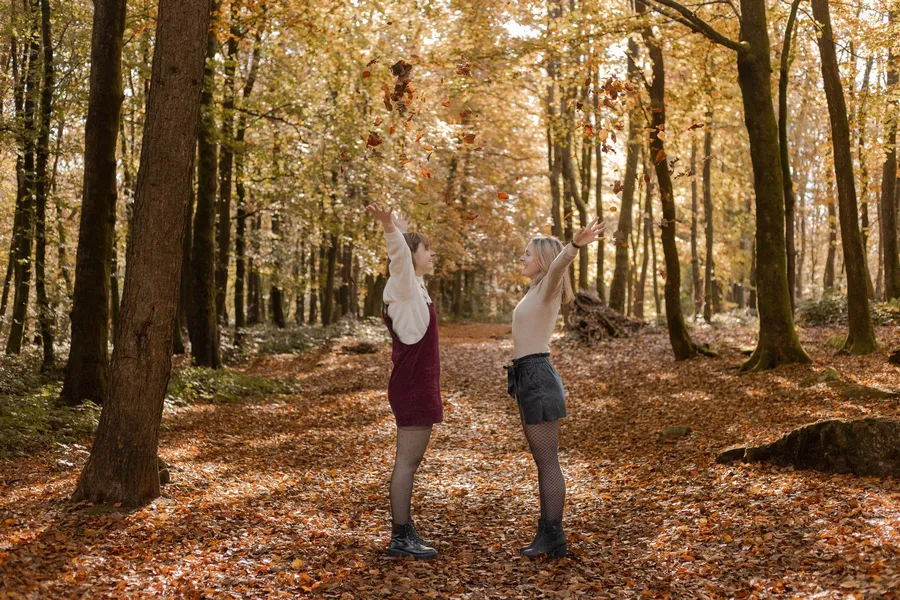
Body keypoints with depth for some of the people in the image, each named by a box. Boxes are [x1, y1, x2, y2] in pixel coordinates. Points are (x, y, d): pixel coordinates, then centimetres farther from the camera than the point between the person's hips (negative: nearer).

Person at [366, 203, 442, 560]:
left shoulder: (412, 286, 14)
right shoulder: (405, 285, -12)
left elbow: (405, 259, 36)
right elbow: (399, 256, -33)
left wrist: (400, 231, 50)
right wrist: (389, 227, -52)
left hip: (416, 386, 10)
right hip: (414, 387, -10)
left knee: (410, 460, 13)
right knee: (407, 461, -6)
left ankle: (403, 533, 21)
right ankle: (401, 538, 0)